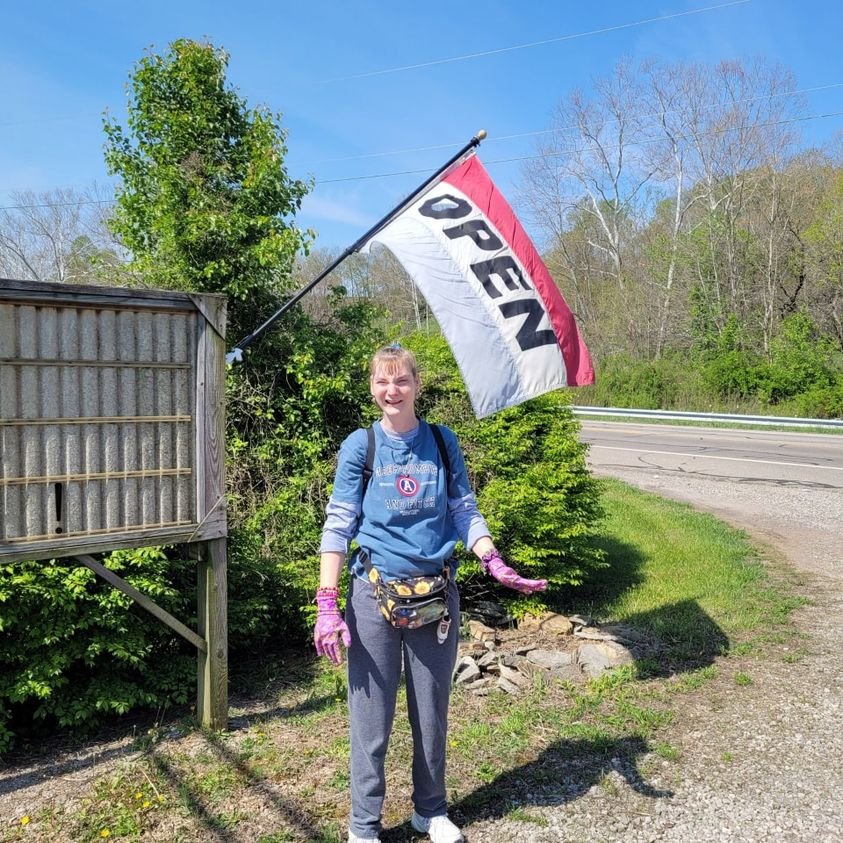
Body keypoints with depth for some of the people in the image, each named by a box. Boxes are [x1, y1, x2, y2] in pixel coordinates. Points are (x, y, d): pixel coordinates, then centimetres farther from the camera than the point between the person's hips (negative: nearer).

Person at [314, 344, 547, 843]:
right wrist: (328, 605, -12)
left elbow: (466, 513, 8)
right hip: (374, 596, -2)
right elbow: (338, 526, -5)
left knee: (433, 713, 15)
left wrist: (497, 566, -7)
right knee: (372, 718, 4)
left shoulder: (443, 443, 4)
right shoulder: (360, 447, -3)